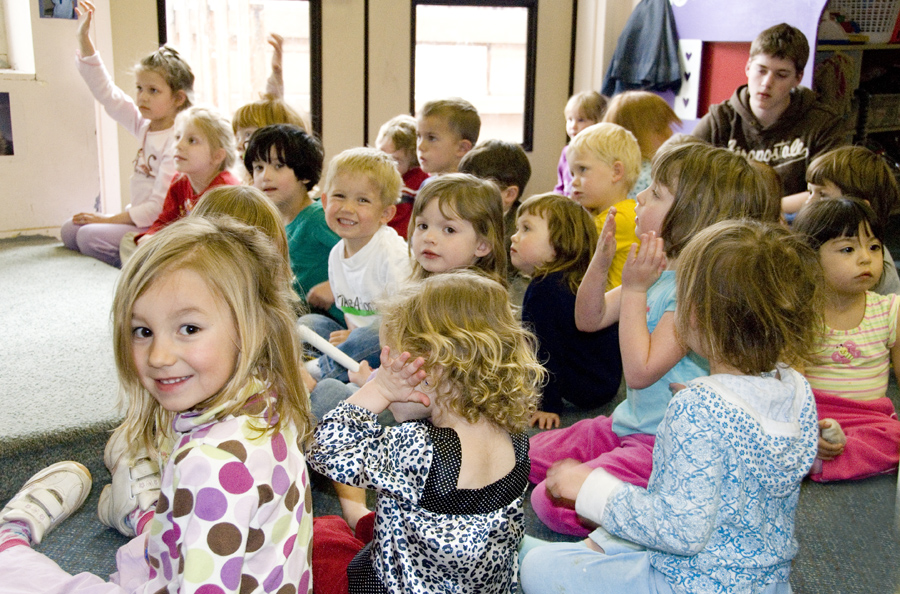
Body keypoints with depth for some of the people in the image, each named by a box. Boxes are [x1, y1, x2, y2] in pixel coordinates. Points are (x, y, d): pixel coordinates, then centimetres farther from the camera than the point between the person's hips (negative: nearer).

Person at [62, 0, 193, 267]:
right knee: (69, 230, 6)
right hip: (139, 220, 9)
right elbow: (107, 93, 10)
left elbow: (160, 206, -22)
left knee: (90, 236, -22)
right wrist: (84, 37, 4)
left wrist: (111, 219, -14)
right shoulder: (144, 126, 5)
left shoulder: (178, 141, -19)